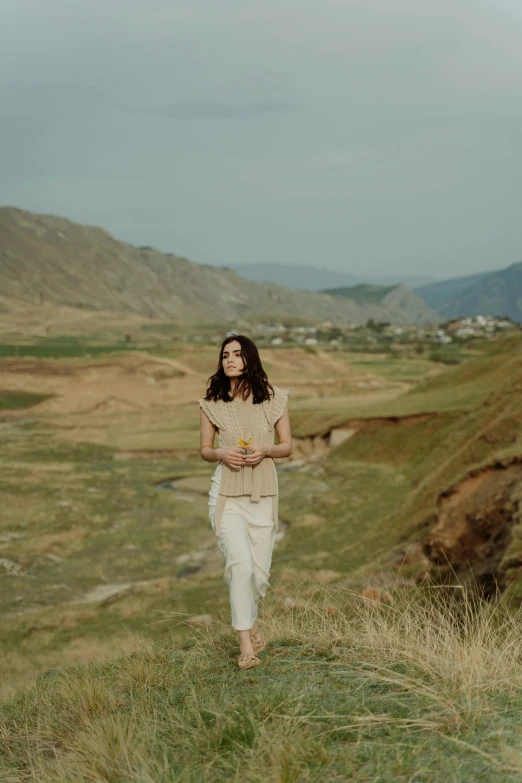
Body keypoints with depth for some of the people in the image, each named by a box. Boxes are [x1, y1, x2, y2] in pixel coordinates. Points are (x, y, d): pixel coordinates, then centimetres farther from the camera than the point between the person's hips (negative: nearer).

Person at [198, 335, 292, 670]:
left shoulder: (273, 398, 0)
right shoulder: (212, 403, 0)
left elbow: (288, 446, 5)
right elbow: (205, 450, 8)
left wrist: (265, 450, -15)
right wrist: (222, 454, -14)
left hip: (264, 493, 2)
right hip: (227, 493, -1)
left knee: (260, 570, 7)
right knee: (241, 564, -16)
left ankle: (249, 619, 38)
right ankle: (246, 644, -6)